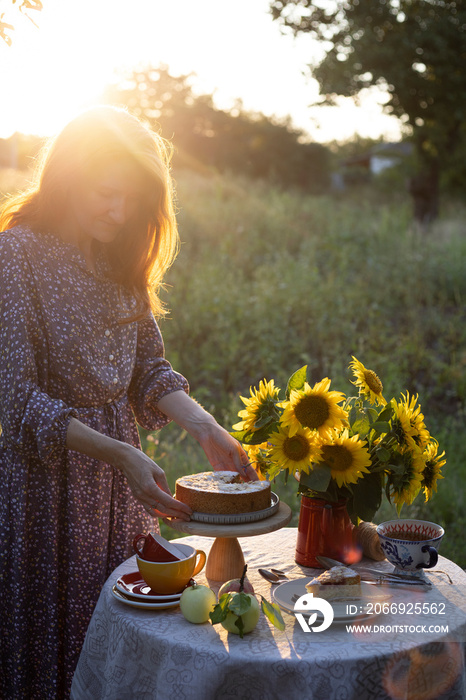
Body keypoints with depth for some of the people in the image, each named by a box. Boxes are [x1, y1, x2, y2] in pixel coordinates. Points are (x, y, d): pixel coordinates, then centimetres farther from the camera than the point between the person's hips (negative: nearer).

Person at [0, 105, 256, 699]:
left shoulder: (121, 258, 6)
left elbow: (149, 368, 6)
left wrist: (205, 427, -11)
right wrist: (120, 454, -28)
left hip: (118, 490, 6)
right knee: (49, 639, 9)